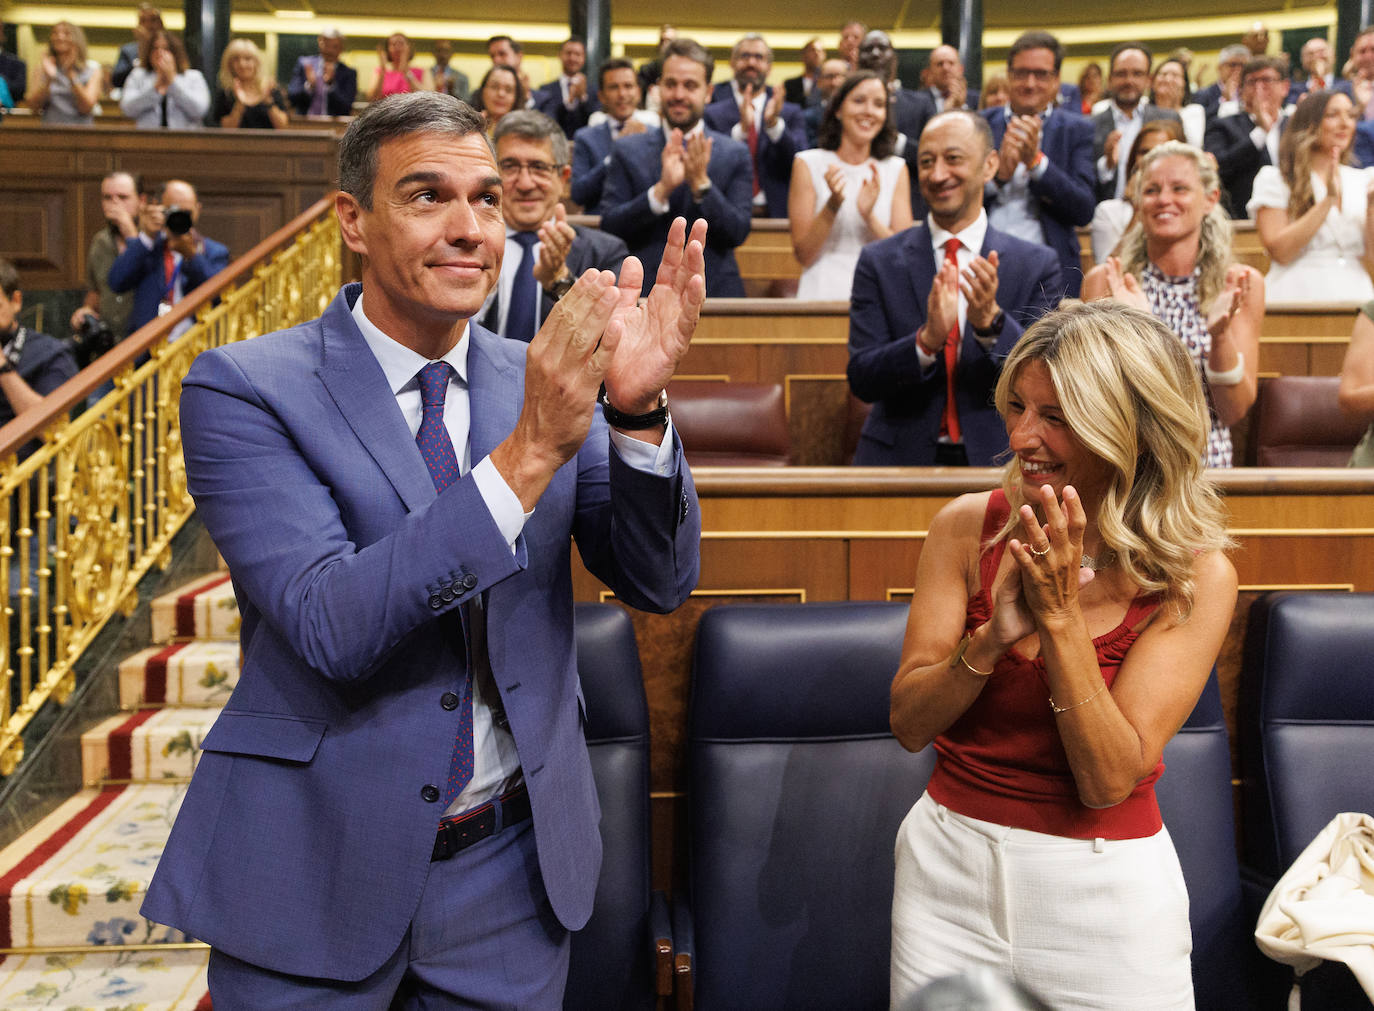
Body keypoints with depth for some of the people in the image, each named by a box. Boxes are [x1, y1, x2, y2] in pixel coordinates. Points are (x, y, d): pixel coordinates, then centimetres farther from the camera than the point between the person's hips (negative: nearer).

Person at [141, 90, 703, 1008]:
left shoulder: (546, 382, -1)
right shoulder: (243, 389, -12)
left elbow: (660, 582, -6)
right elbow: (330, 625, -23)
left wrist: (638, 409, -23)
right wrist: (527, 451, -31)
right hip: (315, 875, -3)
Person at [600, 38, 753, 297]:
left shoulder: (735, 154, 7)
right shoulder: (627, 151, 8)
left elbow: (738, 234, -1)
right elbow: (609, 226, -2)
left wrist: (701, 184, -13)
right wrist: (662, 189, -14)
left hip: (714, 291, 1)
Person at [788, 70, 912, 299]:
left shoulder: (896, 169, 10)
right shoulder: (808, 164, 5)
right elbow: (803, 255, 1)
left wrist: (869, 216, -13)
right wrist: (833, 204, -13)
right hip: (823, 293, -2)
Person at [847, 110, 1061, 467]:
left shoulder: (1036, 264, 6)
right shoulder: (879, 261, 5)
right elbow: (861, 379, -2)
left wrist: (991, 320, -17)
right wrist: (927, 340, -18)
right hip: (900, 458, 0)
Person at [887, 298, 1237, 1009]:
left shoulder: (1195, 576, -12)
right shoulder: (969, 527, -7)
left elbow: (1109, 779, -17)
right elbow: (909, 724, -7)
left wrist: (1061, 614, -24)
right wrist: (993, 636, -23)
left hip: (1105, 894, -2)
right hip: (949, 868, 2)